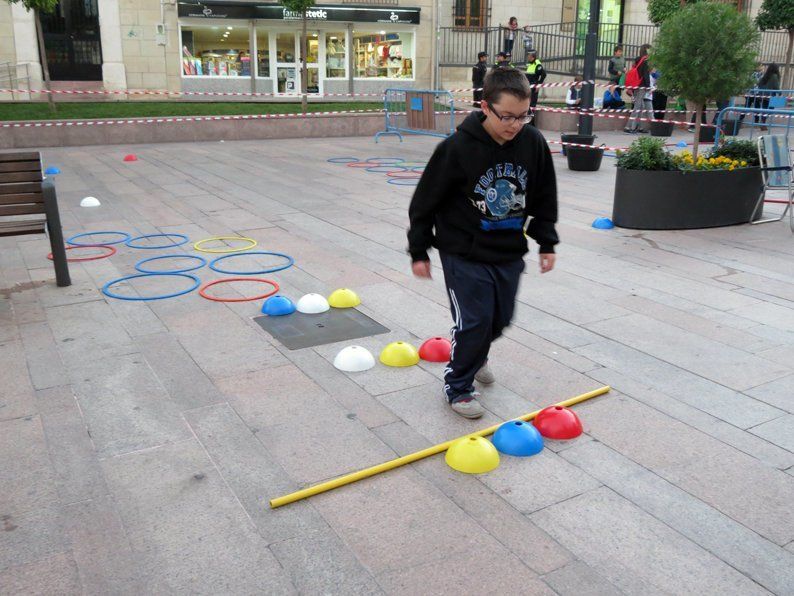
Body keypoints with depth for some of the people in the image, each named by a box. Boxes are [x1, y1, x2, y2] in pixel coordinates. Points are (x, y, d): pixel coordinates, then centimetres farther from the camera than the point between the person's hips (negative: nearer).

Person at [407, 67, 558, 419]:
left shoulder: (534, 144, -6)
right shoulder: (457, 148, -19)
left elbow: (543, 199, 8)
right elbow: (425, 202, -10)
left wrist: (547, 243, 8)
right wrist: (418, 252, -5)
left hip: (509, 253, 5)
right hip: (464, 254, -5)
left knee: (500, 318, 15)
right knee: (474, 320, -7)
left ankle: (476, 356, 47)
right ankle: (457, 385, 15)